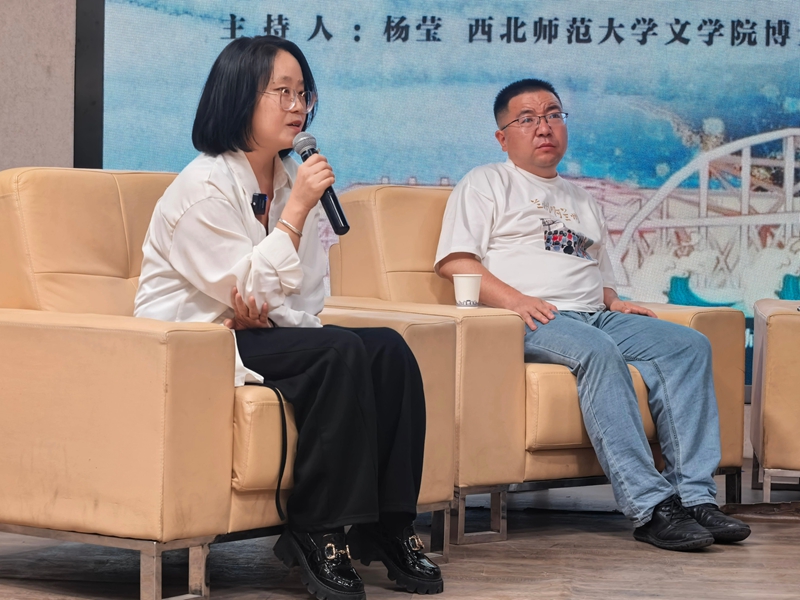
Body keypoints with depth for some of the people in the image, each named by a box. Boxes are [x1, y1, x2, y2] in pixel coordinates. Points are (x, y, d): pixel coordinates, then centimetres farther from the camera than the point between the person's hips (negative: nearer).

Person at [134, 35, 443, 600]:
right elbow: (247, 289, -17)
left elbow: (307, 299, 11)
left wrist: (266, 312, -12)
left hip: (256, 335, 7)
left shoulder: (292, 178, 10)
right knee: (340, 354, -28)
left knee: (389, 350, -16)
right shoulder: (202, 187, -13)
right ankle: (316, 533, -23)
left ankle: (390, 527, -14)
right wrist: (298, 209, -17)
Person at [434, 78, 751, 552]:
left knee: (690, 345, -17)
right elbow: (454, 262, -1)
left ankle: (696, 495, -27)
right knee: (598, 351, -37)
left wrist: (614, 301, 7)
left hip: (595, 316, 7)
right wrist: (513, 298, -16)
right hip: (535, 319, -6)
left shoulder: (583, 201, 33)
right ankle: (650, 507, -42)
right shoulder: (486, 184, 13)